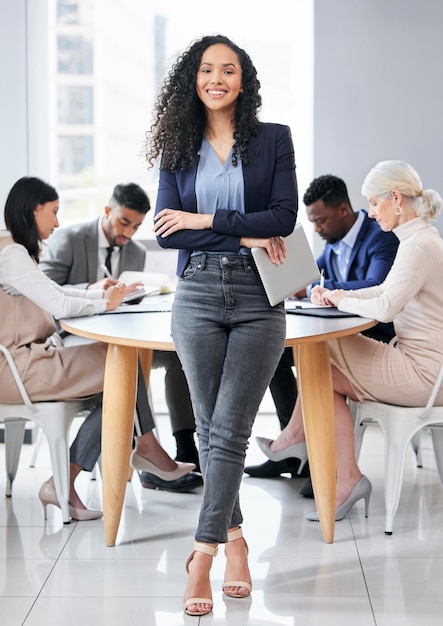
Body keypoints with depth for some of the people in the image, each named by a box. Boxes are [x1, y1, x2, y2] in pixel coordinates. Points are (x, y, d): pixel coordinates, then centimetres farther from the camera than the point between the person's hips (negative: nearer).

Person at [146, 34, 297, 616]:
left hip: (258, 297, -2)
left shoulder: (274, 139, 5)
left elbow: (284, 217, -6)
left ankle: (202, 557, -8)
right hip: (198, 294, 2)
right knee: (209, 428, 6)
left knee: (229, 431, -8)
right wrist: (244, 237, -10)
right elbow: (166, 229, -2)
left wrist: (205, 220, -9)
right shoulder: (179, 148, 10)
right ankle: (235, 542, 20)